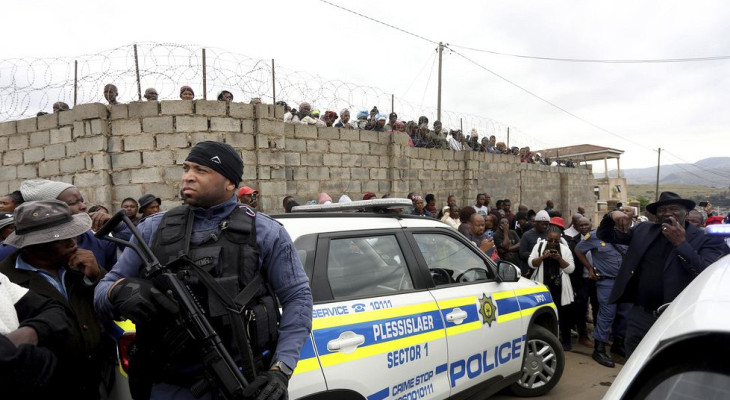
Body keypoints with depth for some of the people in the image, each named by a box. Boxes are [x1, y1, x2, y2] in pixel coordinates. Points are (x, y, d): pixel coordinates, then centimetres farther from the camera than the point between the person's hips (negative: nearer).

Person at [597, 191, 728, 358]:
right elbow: (605, 235, 7)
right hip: (640, 316, 3)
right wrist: (611, 216, -12)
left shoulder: (706, 240, -6)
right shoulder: (644, 231, 5)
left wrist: (681, 244, -26)